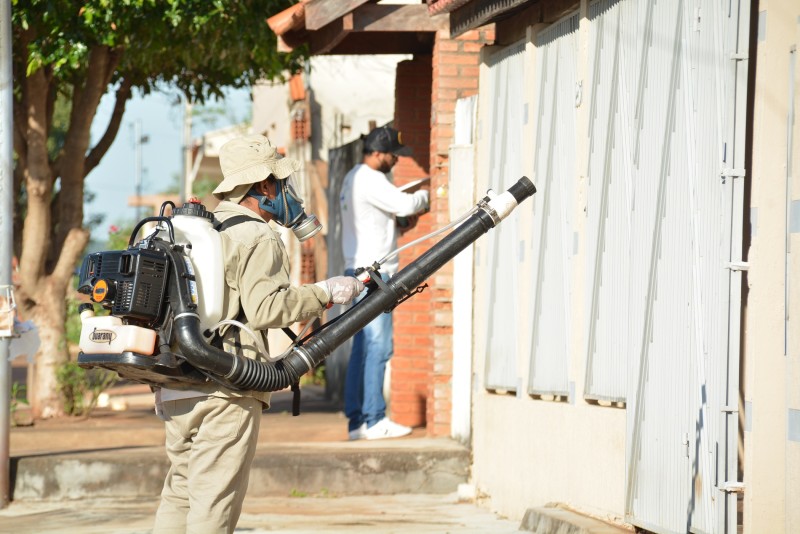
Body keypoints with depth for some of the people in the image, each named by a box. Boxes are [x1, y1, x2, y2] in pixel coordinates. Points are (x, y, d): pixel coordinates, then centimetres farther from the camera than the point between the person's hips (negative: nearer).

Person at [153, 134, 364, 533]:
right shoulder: (258, 239, -7)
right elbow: (263, 309, -19)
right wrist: (323, 293, -11)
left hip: (175, 388, 8)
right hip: (226, 393, -8)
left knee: (180, 493, 14)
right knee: (214, 502, -7)